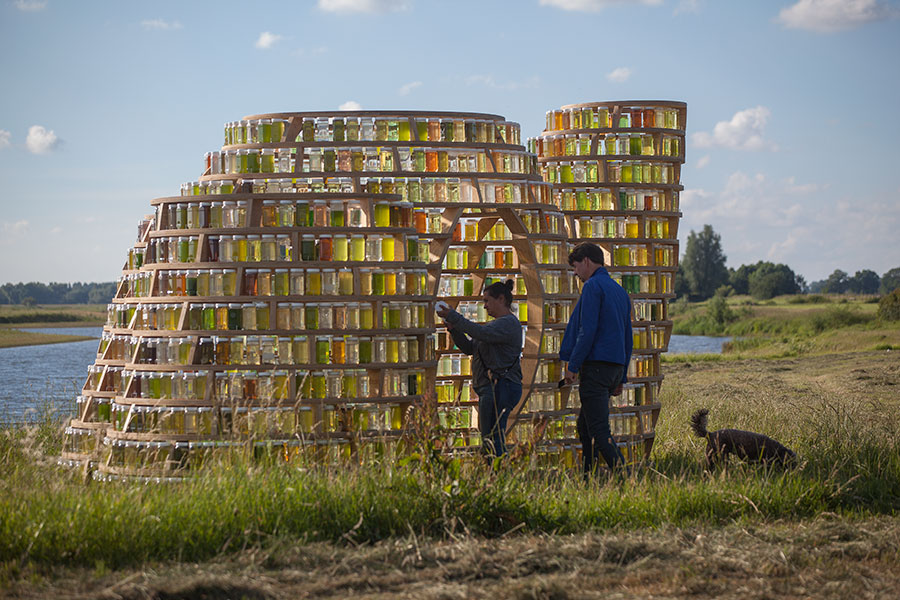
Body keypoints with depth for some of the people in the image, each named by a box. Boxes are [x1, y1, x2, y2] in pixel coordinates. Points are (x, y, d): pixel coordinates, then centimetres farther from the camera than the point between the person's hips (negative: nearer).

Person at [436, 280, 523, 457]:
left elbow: (482, 333, -24)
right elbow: (470, 347, 22)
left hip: (500, 387, -11)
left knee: (491, 440, -14)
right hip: (489, 389, 11)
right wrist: (454, 329, 7)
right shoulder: (498, 324, 24)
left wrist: (454, 317, -19)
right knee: (490, 441, 8)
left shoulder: (509, 323, -8)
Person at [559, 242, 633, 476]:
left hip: (595, 365, -9)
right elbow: (627, 338, 22)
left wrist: (573, 365, -11)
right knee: (585, 425, 15)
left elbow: (588, 331, -16)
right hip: (615, 366, 9)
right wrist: (621, 378, 24)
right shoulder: (620, 291, 21)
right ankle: (587, 477, 14)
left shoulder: (593, 286, -7)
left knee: (599, 429, -11)